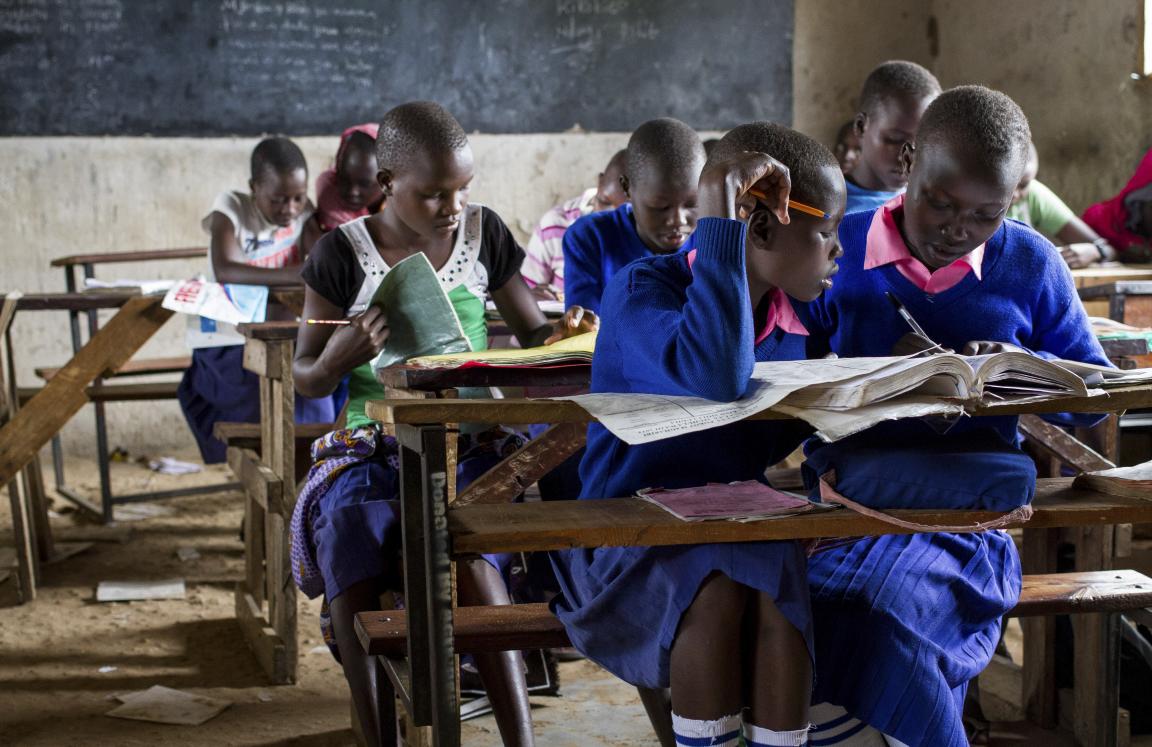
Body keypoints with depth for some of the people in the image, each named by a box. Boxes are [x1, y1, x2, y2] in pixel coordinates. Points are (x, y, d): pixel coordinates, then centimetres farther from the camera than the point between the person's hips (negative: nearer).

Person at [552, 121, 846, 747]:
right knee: (716, 590, -33)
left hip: (739, 532, 5)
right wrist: (719, 222, -30)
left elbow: (766, 448, 12)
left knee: (778, 588, -27)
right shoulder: (643, 289, -13)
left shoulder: (786, 321, 8)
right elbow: (716, 379, -35)